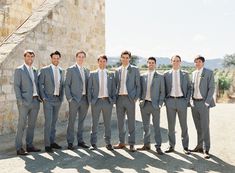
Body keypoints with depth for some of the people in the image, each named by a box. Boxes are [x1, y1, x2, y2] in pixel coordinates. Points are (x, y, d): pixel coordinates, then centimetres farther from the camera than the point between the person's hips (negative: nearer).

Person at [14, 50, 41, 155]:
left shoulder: (35, 71, 17)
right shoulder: (19, 70, -1)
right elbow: (16, 86, -7)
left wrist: (39, 97, 9)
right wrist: (20, 100, -15)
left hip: (35, 101, 6)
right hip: (24, 102, -6)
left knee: (32, 125, 9)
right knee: (22, 125, -5)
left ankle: (29, 146, 18)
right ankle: (19, 148, 1)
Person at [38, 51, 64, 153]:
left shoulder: (61, 71, 12)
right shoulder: (44, 70, -2)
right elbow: (40, 84, -3)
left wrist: (62, 97, 9)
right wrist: (43, 97, -10)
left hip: (58, 100, 5)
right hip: (48, 99, -5)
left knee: (54, 122, 10)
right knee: (48, 122, -8)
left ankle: (52, 142, 19)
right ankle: (47, 145, -2)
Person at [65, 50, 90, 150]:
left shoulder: (87, 71, 15)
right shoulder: (71, 70, 0)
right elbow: (66, 85, -4)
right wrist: (69, 98, -11)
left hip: (84, 99, 5)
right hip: (74, 99, -5)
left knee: (82, 121, 11)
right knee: (71, 121, -2)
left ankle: (80, 141, 20)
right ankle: (70, 142, 6)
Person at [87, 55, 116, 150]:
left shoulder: (111, 74, 10)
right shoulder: (92, 74, 5)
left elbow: (113, 88, 10)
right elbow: (89, 88, 4)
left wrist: (113, 100, 0)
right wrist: (90, 100, -3)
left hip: (108, 101, 1)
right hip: (96, 101, -1)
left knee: (108, 123, 8)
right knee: (94, 123, 3)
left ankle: (108, 143, 19)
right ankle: (93, 143, 11)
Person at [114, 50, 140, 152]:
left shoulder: (135, 69, 3)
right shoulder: (117, 70, 13)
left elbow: (138, 85, 1)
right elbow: (115, 85, 15)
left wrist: (136, 98, -6)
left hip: (130, 98, -4)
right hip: (119, 98, 4)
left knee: (131, 122, 0)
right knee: (120, 122, 9)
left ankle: (131, 144, 6)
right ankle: (121, 142, 20)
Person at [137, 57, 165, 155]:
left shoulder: (160, 77, 4)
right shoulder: (142, 77, 10)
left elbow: (162, 92, 2)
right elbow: (140, 90, 14)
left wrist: (160, 104, -7)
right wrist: (140, 99, -1)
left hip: (155, 104, -3)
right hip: (144, 104, 3)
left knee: (156, 126, -1)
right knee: (145, 126, 9)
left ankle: (158, 146, 4)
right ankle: (146, 145, 19)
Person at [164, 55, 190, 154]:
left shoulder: (185, 74, 8)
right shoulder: (166, 74, 7)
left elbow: (189, 88, 8)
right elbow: (164, 88, 9)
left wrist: (187, 100, -2)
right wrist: (165, 100, 0)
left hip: (182, 101, 0)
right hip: (170, 101, 0)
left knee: (184, 125, 4)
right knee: (171, 125, 5)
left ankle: (185, 147, 13)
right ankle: (171, 146, 15)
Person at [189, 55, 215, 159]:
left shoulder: (209, 73, -3)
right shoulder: (193, 73, 13)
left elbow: (211, 88, -7)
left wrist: (207, 102, -14)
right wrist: (191, 100, 6)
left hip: (203, 103, -5)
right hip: (194, 103, 5)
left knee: (205, 127, -5)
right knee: (198, 127, 11)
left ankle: (206, 150, 1)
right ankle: (199, 146, 21)